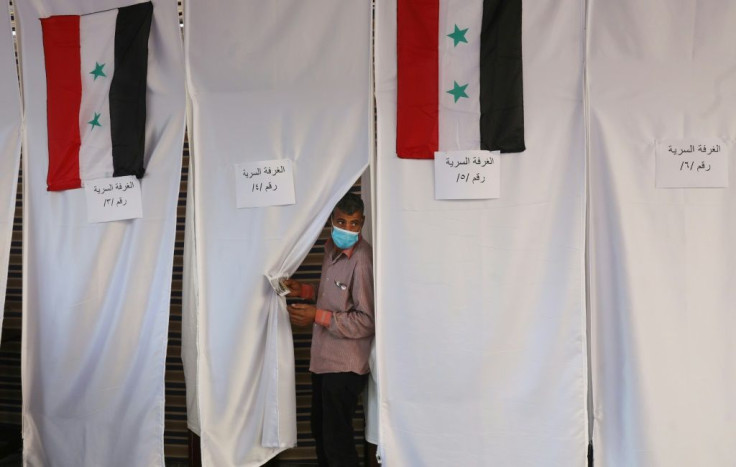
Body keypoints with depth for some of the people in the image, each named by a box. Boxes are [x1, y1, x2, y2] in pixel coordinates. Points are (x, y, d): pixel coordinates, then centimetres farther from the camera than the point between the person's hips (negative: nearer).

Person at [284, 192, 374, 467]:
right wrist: (304, 291, 4)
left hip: (344, 366, -9)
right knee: (320, 431, 24)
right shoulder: (331, 248, 6)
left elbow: (368, 321, -23)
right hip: (324, 359, 9)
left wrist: (318, 317, -26)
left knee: (337, 439, 5)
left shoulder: (362, 260, -23)